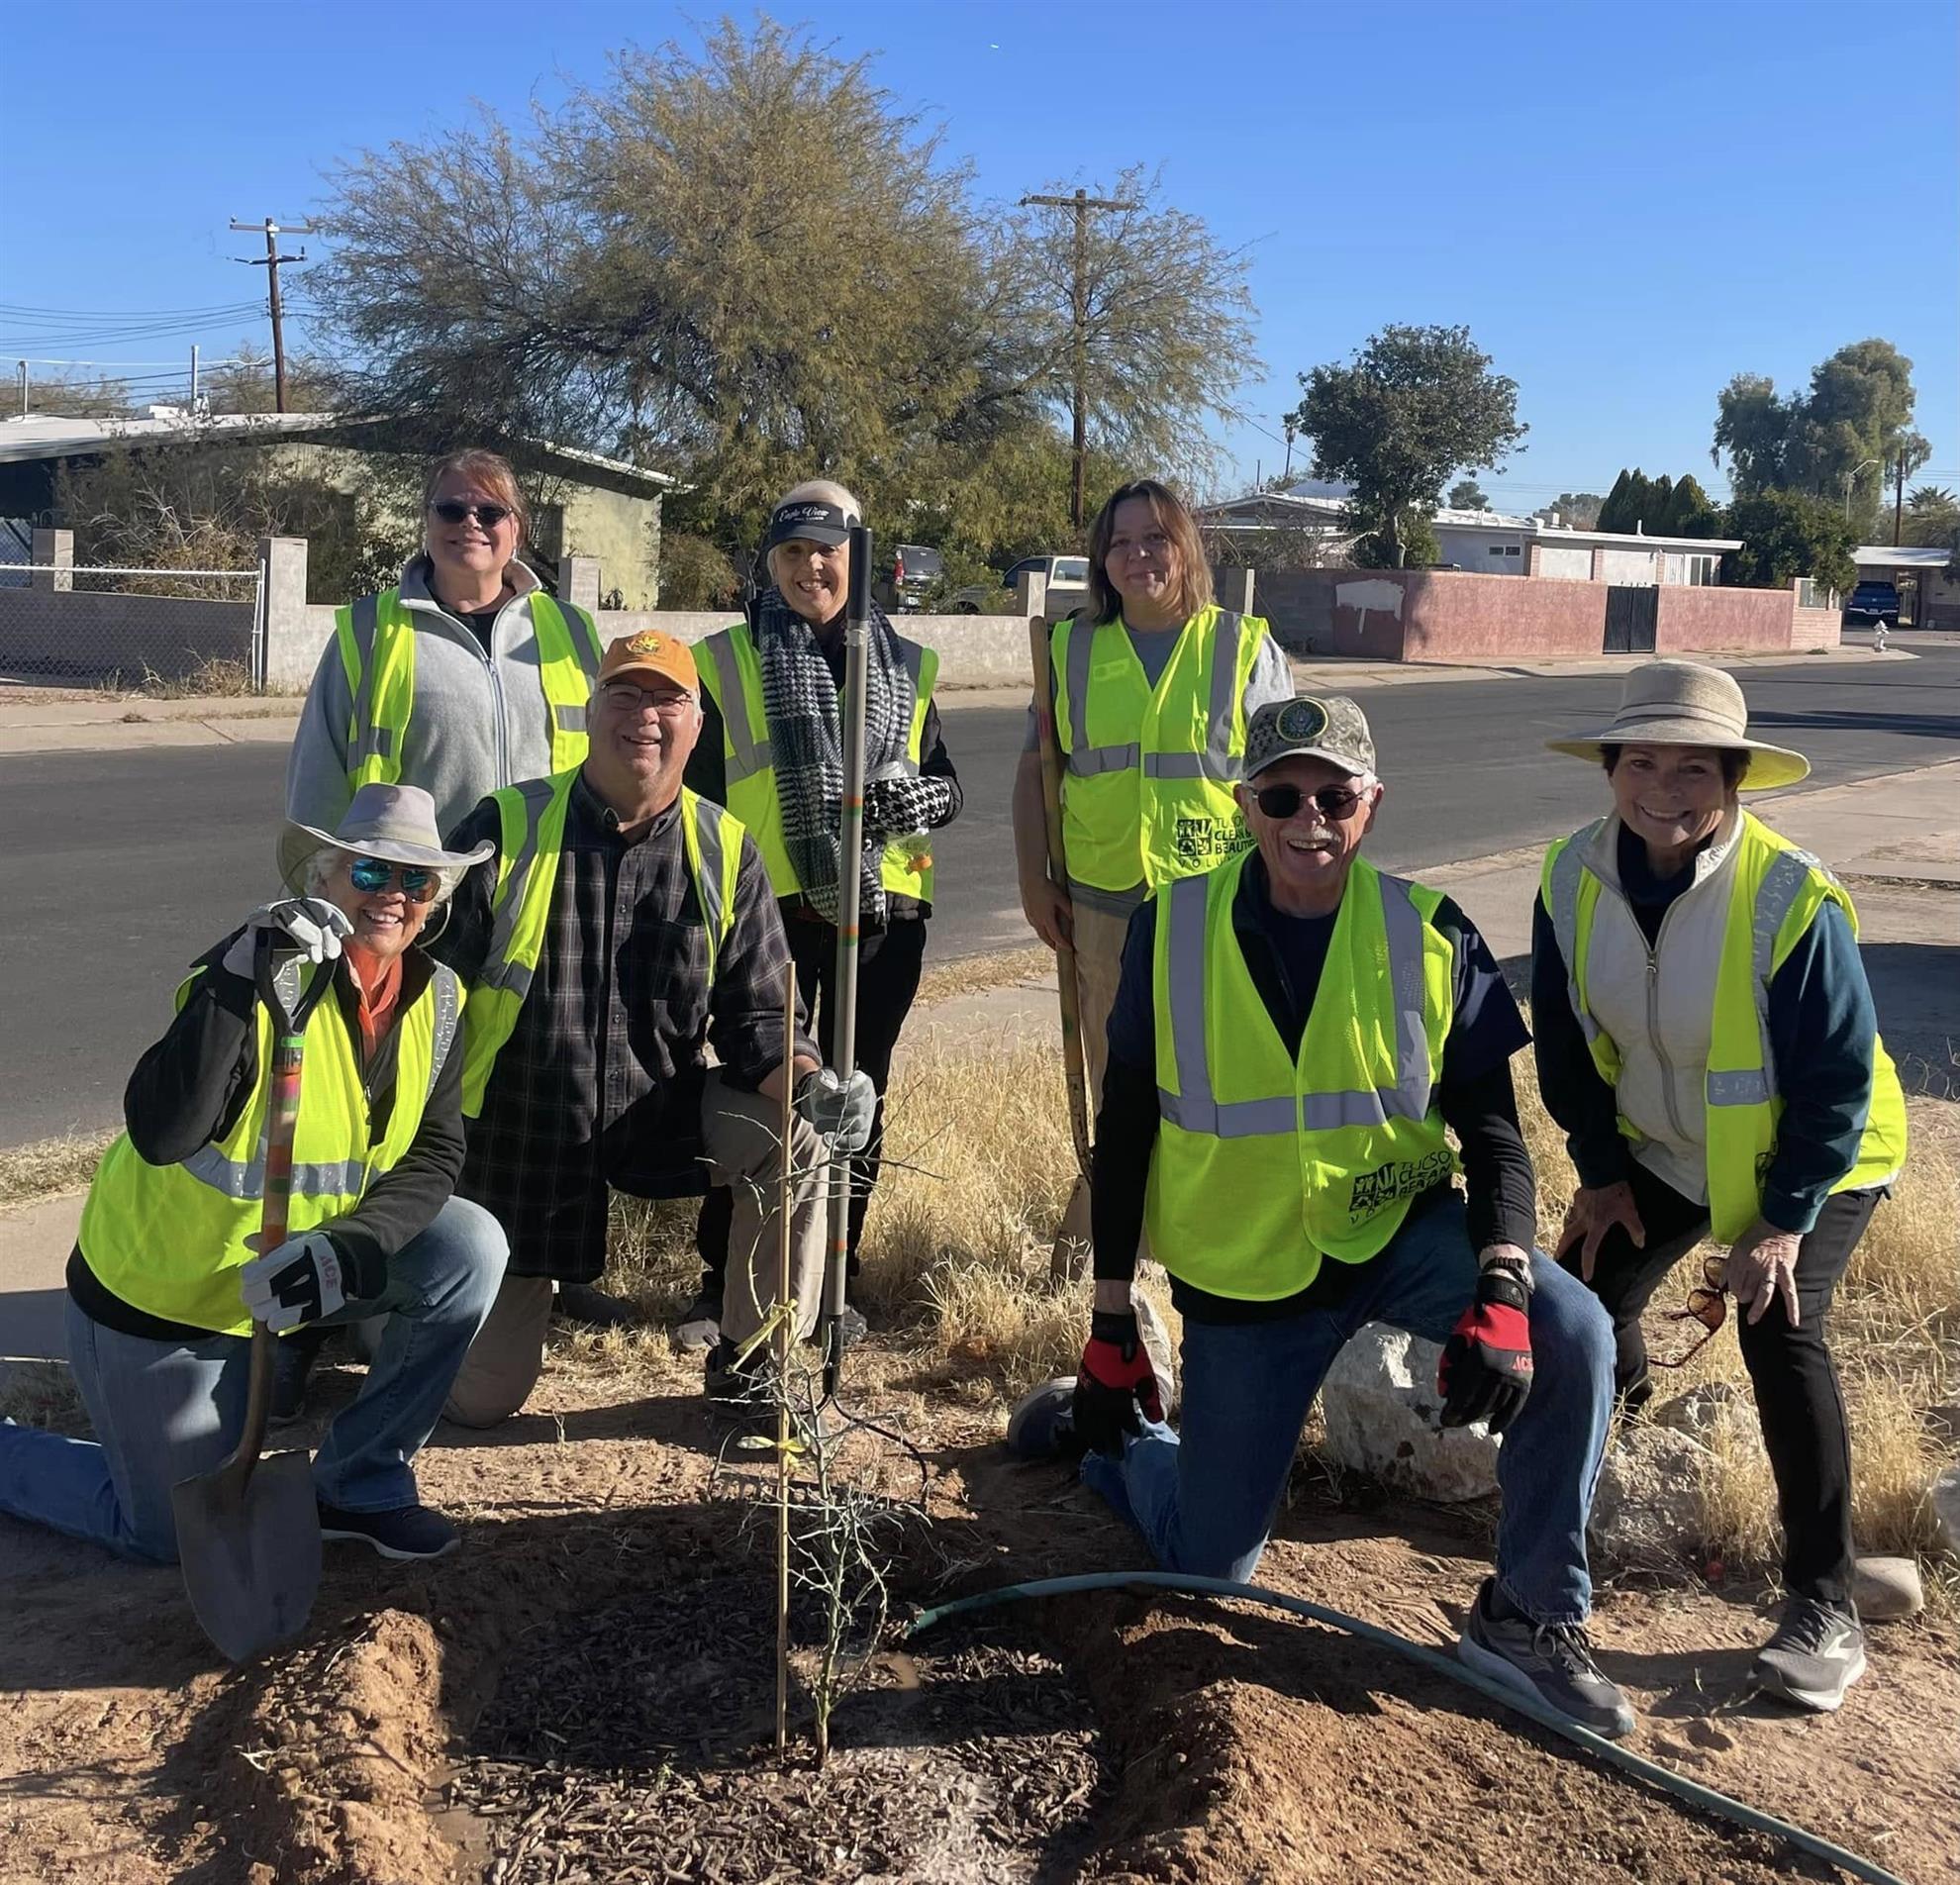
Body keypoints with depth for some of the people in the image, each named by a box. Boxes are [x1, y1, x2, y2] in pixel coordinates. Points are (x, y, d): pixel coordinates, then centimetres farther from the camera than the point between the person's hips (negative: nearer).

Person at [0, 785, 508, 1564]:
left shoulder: (436, 1000, -8)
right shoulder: (256, 980, -26)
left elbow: (433, 1155, -9)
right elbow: (161, 1136, -38)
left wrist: (349, 1249, -27)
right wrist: (239, 978, -46)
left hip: (287, 1272, 5)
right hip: (160, 1287, -5)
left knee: (468, 1249, -14)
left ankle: (358, 1485, 4)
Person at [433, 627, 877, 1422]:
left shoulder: (725, 852, -5)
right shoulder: (506, 828, -10)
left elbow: (755, 1019, -4)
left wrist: (812, 1081, -26)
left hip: (661, 1116, 2)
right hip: (516, 1133, -1)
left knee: (795, 1139, -28)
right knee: (479, 1399, 0)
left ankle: (750, 1360, -4)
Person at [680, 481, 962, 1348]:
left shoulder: (907, 667, 11)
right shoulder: (726, 662, 5)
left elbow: (948, 786, 14)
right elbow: (700, 801, 7)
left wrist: (916, 795, -9)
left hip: (883, 912, 3)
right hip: (770, 911, -2)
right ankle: (723, 1282, 13)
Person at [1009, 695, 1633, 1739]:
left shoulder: (1430, 936, -10)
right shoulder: (1172, 931, -11)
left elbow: (1490, 1129, -8)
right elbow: (1123, 1133, -3)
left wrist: (1500, 1286, -26)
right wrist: (1110, 1326, -1)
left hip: (1399, 1229, 1)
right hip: (1241, 1277, -1)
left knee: (1570, 1337, -27)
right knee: (1207, 1568, 6)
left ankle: (1529, 1618, -6)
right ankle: (1105, 1425, 39)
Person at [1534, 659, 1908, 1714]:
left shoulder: (1791, 900, -29)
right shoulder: (1577, 876, -15)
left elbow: (1838, 1080, -21)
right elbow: (1565, 1041, -1)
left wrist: (1785, 1221, -21)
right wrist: (1600, 1170, -2)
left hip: (1814, 1162, -5)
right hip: (1662, 1151, 5)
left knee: (1778, 1332, -23)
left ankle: (1825, 1609, -11)